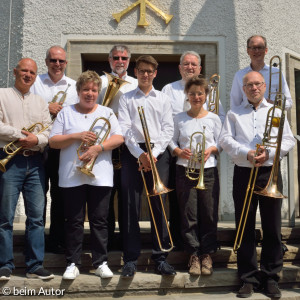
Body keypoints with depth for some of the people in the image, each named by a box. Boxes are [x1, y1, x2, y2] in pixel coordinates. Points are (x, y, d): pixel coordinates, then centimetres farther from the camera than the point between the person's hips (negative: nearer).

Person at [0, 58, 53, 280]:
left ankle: (35, 265, 9)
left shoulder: (40, 102, 19)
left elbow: (49, 132, 9)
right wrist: (20, 134, -12)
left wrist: (36, 140, -10)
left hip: (35, 161, 4)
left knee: (37, 216, 2)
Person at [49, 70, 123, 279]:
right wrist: (76, 136, -11)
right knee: (74, 221, 4)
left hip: (100, 176, 0)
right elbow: (53, 141, 2)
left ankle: (101, 262, 14)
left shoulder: (107, 113, 11)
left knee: (99, 221, 4)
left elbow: (119, 138, 0)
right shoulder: (66, 113, 10)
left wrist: (97, 148, -13)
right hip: (72, 176, 0)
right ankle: (73, 263, 14)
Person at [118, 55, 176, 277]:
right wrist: (139, 153, -12)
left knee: (159, 206, 0)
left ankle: (160, 257, 8)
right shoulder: (126, 99, 12)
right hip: (133, 153, 0)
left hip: (158, 153, 1)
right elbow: (125, 129, 1)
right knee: (131, 207, -2)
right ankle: (131, 258, 5)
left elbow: (168, 129, 5)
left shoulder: (163, 99, 15)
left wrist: (154, 153, -9)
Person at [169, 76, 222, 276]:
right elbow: (172, 141, 8)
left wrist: (211, 150, -11)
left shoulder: (214, 119, 7)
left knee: (209, 215, 2)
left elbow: (221, 143, 8)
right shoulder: (179, 118, 8)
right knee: (189, 216, 2)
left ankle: (207, 255, 15)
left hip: (208, 171, 0)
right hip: (185, 171, 0)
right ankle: (194, 255, 14)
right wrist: (178, 151, -11)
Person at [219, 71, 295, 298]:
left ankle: (271, 277, 13)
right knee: (245, 227, 2)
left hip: (270, 173, 0)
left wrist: (268, 153, -14)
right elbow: (225, 139, 1)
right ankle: (248, 278, 11)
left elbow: (289, 140, 4)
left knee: (272, 227, 2)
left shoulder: (276, 111, 12)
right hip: (243, 174, 0)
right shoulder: (234, 114, 13)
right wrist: (247, 154, -15)